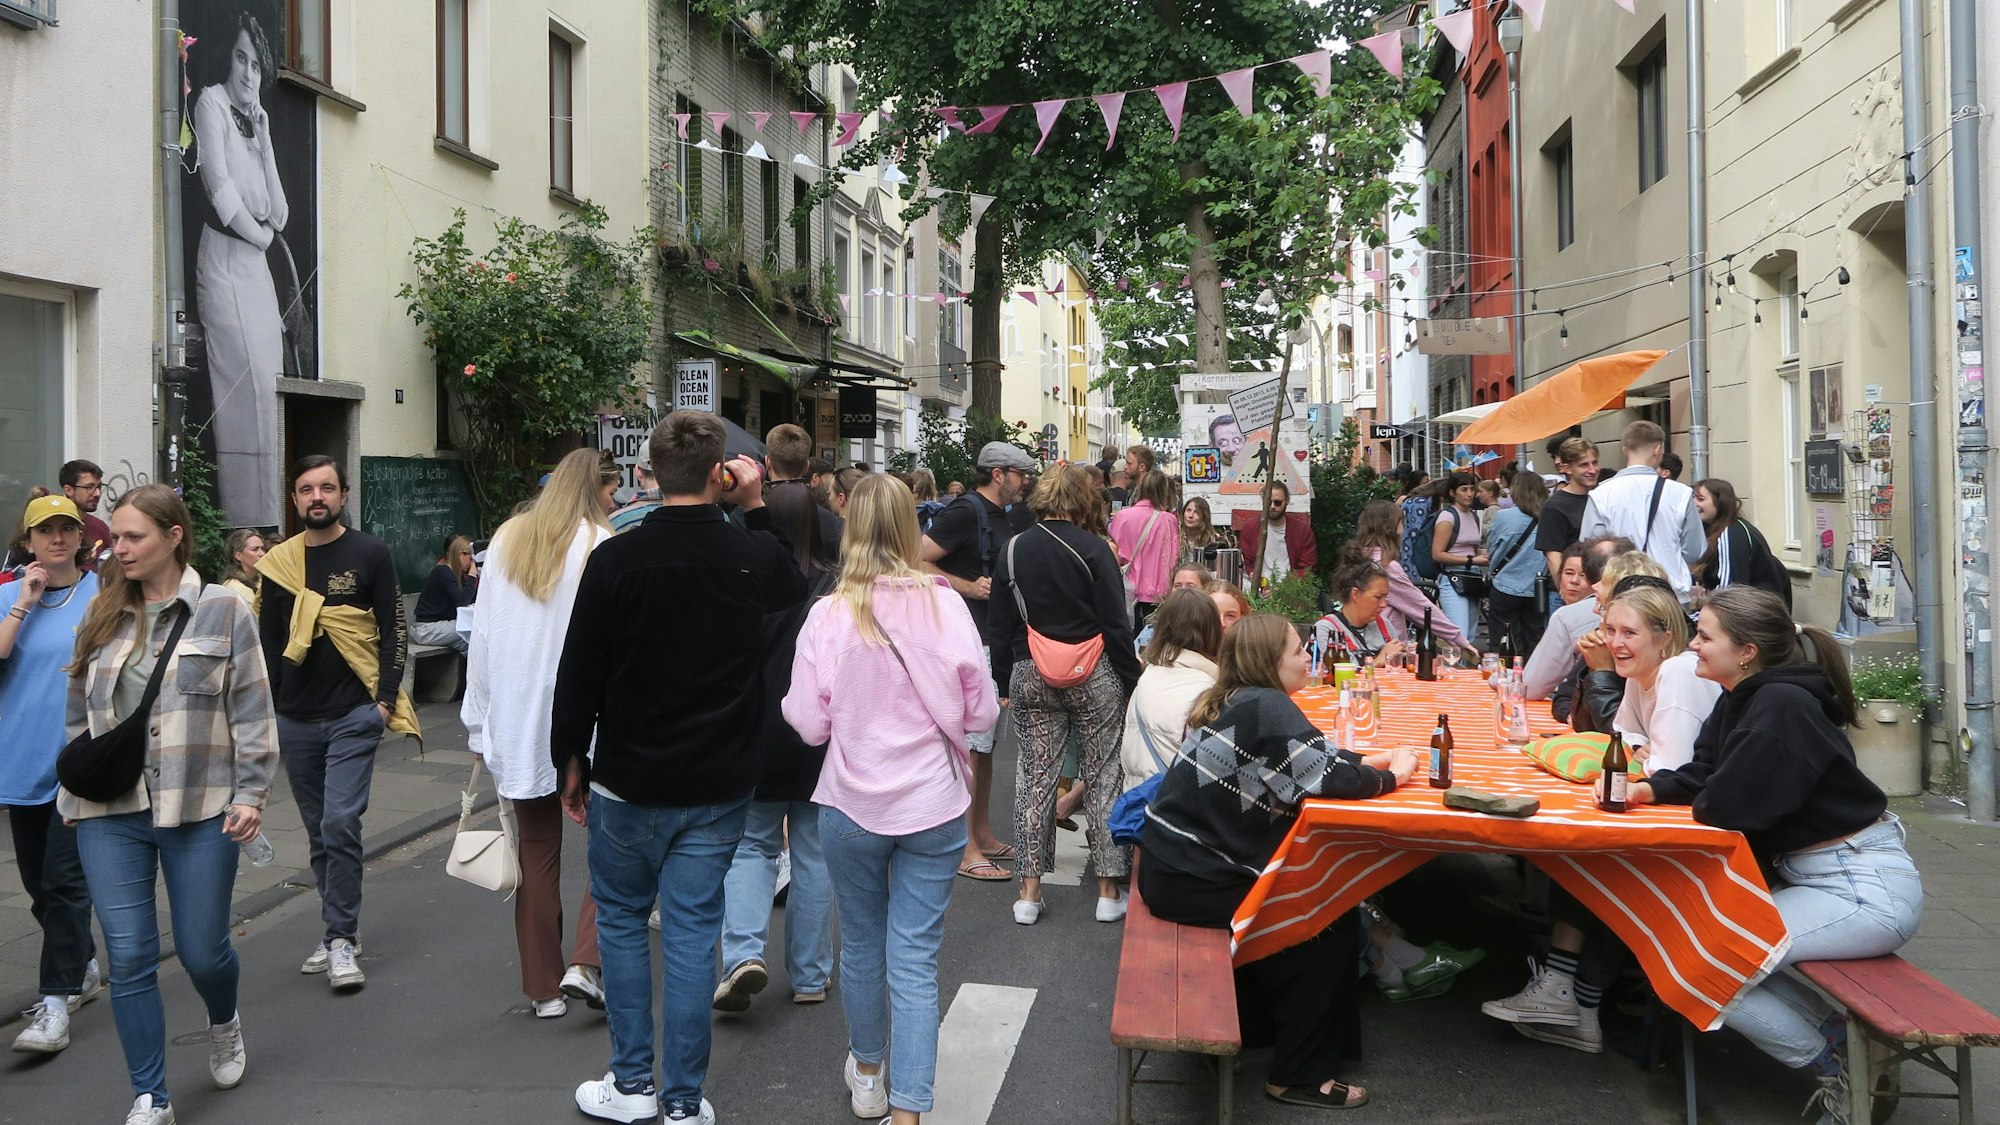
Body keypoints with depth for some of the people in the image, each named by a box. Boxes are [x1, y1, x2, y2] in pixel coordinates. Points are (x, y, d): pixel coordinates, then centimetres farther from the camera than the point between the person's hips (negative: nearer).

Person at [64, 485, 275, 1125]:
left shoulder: (222, 610, -2)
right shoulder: (103, 617, 9)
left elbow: (251, 711, -2)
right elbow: (79, 714, 17)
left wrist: (251, 794, -6)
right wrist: (71, 793, 15)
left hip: (199, 811, -3)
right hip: (110, 815, 3)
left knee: (202, 951, 6)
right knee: (129, 958, -1)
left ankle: (225, 1026, 41)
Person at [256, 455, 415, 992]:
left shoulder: (369, 554, -1)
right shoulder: (277, 562, 9)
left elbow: (393, 630, -1)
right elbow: (268, 643, 13)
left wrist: (386, 698, -10)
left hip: (353, 715, -4)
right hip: (295, 720, 4)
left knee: (340, 825, -13)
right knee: (319, 833, 11)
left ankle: (341, 940, -5)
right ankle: (342, 931, 22)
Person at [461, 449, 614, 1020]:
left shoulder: (507, 540, 6)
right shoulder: (602, 547, -9)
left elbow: (483, 636, 7)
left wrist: (479, 725, 12)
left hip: (517, 723, 5)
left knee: (536, 854, 11)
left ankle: (544, 988, 17)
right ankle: (585, 964, -4)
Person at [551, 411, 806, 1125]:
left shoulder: (616, 559, -13)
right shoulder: (754, 554, -7)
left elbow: (578, 675, -7)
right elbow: (794, 588, 19)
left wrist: (570, 759, 7)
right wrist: (755, 508, 14)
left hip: (629, 782, -1)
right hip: (719, 786, 1)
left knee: (621, 920, 17)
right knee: (692, 933, 8)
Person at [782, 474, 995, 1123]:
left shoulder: (830, 614, -10)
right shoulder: (946, 606, -9)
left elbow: (808, 723, -7)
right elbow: (982, 713, -3)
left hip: (852, 806, 1)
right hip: (933, 806, 0)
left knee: (861, 945, 20)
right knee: (915, 961, 4)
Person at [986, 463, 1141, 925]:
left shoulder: (1013, 549, 2)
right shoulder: (1093, 549, -10)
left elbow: (998, 626, 5)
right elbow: (1116, 623, -10)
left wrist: (1004, 680, 13)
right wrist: (1132, 680, -2)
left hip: (1031, 677, 3)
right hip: (1092, 678, -3)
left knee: (1035, 775, 9)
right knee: (1102, 775, 6)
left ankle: (1030, 892, 10)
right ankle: (1108, 890, 11)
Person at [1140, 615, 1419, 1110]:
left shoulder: (1234, 701, 9)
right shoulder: (1266, 707, -19)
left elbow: (1310, 760, 18)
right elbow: (1332, 778, -20)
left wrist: (1369, 760, 7)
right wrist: (1390, 776, -2)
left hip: (1175, 863, 9)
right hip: (1191, 880, -9)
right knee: (1332, 917, 1)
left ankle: (1253, 1026, 32)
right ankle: (1299, 1076, 9)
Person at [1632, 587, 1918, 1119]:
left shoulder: (1781, 706, -23)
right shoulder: (1743, 699, 5)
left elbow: (1725, 807, -26)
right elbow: (1700, 777, 11)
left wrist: (1697, 800, -3)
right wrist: (1644, 789, -8)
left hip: (1865, 889, -10)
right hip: (1812, 873, 10)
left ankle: (1841, 1068, 4)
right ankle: (1840, 1034, 12)